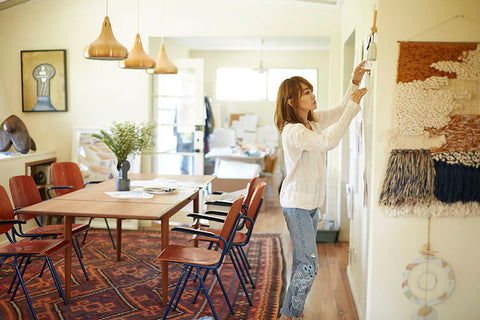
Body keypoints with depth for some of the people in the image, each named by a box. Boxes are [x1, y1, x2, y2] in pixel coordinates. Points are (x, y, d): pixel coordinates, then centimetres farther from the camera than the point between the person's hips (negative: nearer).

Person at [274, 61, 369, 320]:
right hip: (296, 203, -9)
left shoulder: (314, 121, 5)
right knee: (309, 264, -7)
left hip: (312, 202, 9)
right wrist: (353, 106, -30)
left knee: (302, 260, 18)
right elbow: (328, 142, -36)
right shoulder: (293, 131, -23)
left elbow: (340, 112, 16)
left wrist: (354, 83, 1)